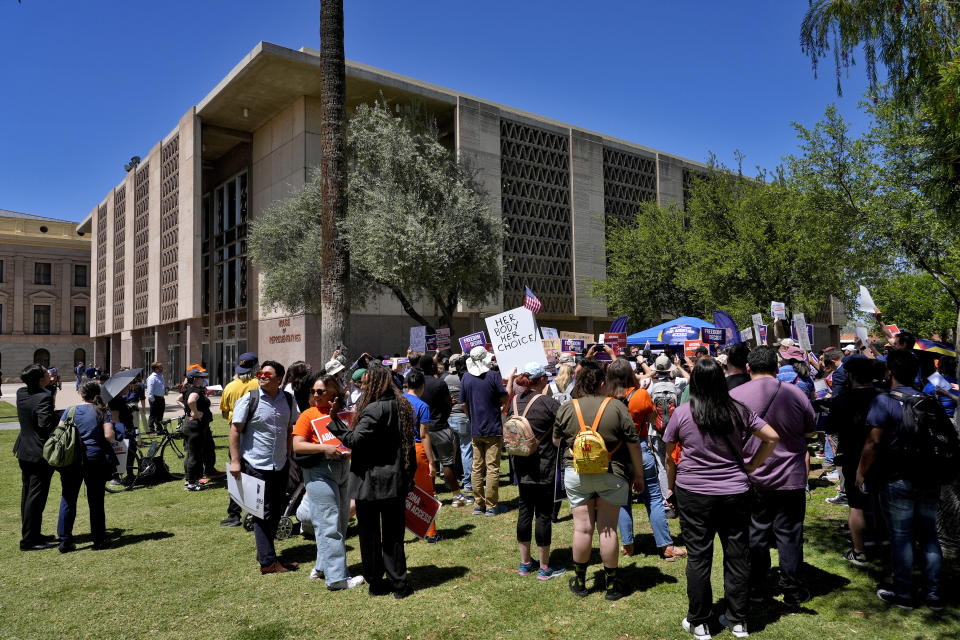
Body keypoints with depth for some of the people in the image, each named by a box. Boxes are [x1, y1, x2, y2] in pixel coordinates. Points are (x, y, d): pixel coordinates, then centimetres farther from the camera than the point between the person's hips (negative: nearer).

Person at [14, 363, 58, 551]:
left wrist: (49, 384, 13)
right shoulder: (44, 398, -22)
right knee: (36, 496, -1)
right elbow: (46, 424, -28)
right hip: (40, 453, -9)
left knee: (27, 494, 17)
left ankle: (32, 534, 29)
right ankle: (28, 541, 5)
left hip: (24, 451, 9)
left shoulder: (21, 393, 2)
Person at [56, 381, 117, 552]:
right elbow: (109, 436, -11)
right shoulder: (102, 412, -2)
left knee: (68, 499, 11)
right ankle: (99, 540, 15)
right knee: (96, 500, 7)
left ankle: (65, 541, 11)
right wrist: (113, 435, 11)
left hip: (72, 460, 2)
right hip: (96, 459, -1)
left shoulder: (70, 410, 3)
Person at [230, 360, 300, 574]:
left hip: (281, 464, 6)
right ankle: (268, 562, 8)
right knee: (264, 513, 0)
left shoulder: (288, 400, 4)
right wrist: (235, 460, -13)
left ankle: (264, 552, 32)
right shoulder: (249, 399, -10)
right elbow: (235, 429, -9)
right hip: (256, 464, -5)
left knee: (276, 511, 14)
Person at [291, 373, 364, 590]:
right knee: (329, 525, -6)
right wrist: (324, 448, -22)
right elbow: (297, 446, -10)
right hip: (319, 471, -6)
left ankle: (322, 567, 27)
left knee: (340, 522, 12)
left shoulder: (340, 413, 12)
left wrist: (335, 418, -6)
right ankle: (337, 577, -3)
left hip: (342, 469, 7)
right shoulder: (308, 415, -3)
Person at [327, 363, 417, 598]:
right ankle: (399, 582, 17)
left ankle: (376, 582, 17)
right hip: (396, 481, 6)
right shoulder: (402, 406, 6)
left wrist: (334, 427, -11)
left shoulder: (374, 410, -18)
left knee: (369, 533, 9)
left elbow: (356, 440, -23)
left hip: (371, 483, -6)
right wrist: (408, 477, 17)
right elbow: (408, 445, 11)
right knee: (393, 533, 13)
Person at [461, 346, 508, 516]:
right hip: (493, 429, -4)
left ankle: (478, 505, 15)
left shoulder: (466, 377, 2)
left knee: (477, 467, 11)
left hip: (475, 430, 4)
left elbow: (463, 404, 7)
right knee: (493, 468, 2)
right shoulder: (493, 375, -10)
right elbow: (504, 398, -7)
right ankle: (491, 506, 4)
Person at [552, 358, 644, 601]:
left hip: (576, 475, 1)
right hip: (611, 475, -1)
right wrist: (638, 474, 8)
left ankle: (580, 581, 22)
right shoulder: (616, 407, -7)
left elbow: (556, 441, 10)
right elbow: (633, 444, -3)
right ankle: (611, 584, 19)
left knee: (582, 528, 8)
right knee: (608, 529, 7)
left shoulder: (567, 409, -3)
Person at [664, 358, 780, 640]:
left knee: (698, 558, 7)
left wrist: (672, 486, 13)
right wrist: (750, 467, 7)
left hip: (693, 493, -2)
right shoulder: (738, 411, -1)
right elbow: (773, 438, 1)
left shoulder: (682, 413, -6)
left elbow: (669, 456, 1)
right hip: (735, 491, 2)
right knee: (737, 555, 13)